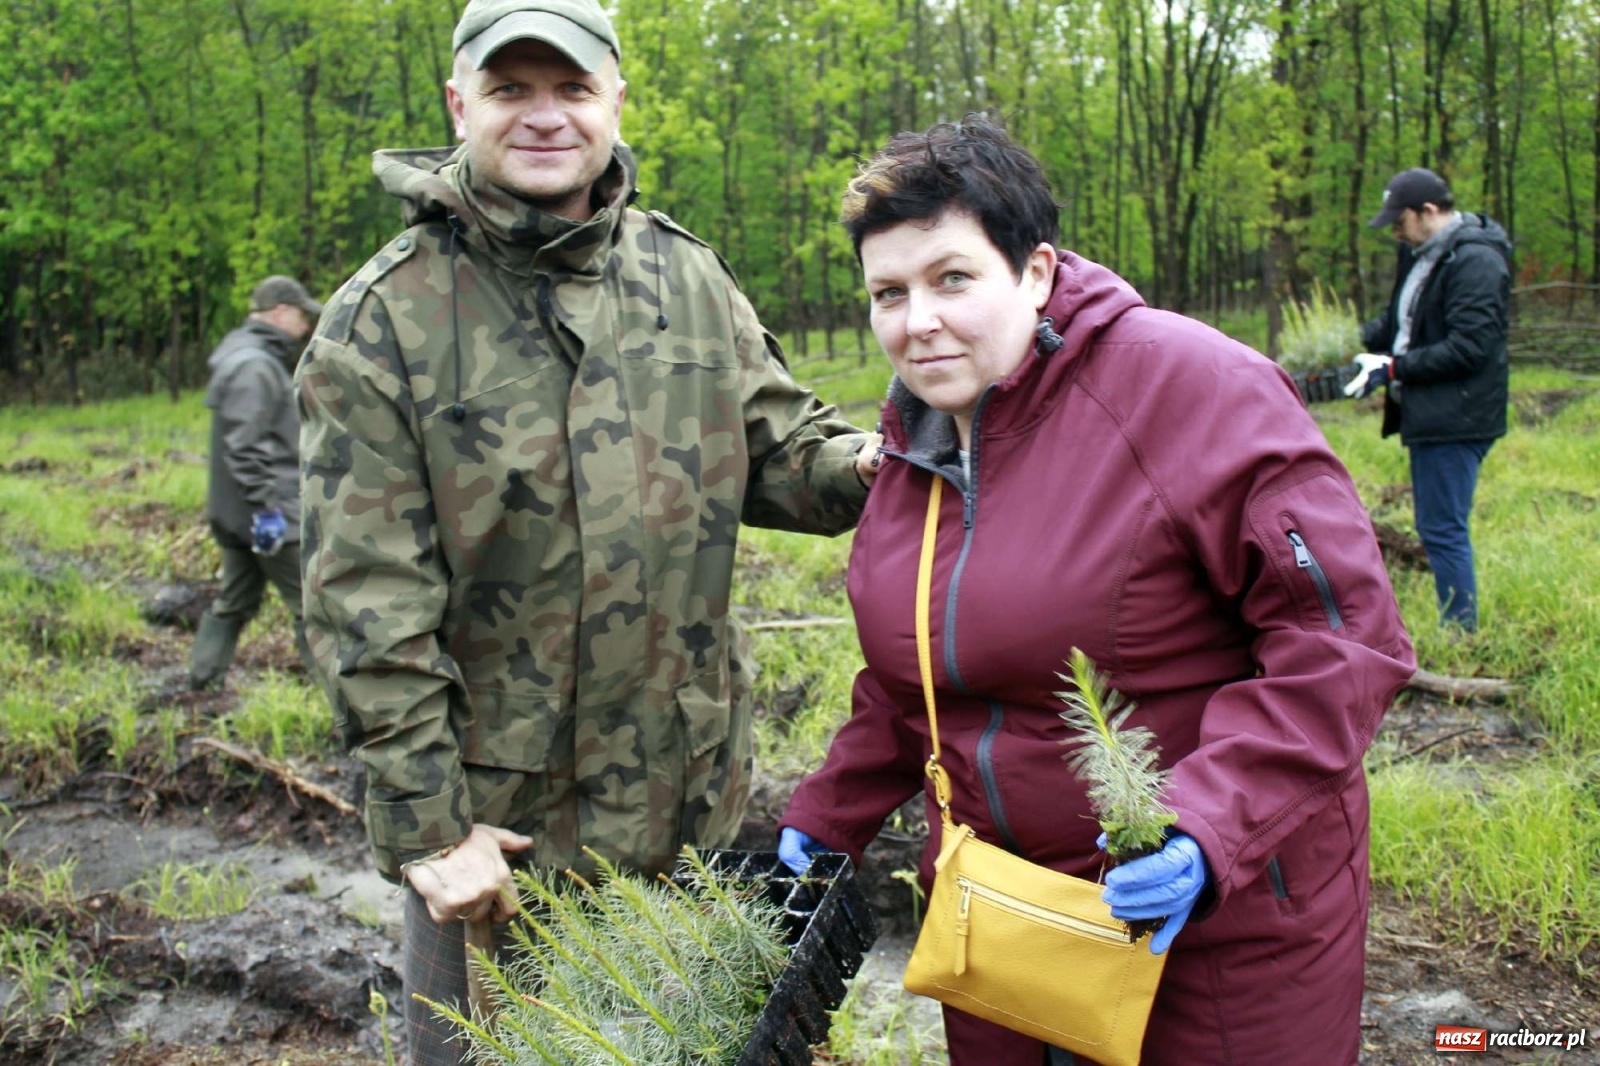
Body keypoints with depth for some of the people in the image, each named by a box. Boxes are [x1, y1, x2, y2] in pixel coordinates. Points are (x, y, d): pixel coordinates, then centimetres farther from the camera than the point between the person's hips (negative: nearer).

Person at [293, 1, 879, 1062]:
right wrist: (426, 822, -13)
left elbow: (776, 444, 9)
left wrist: (861, 464, -16)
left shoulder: (688, 275, 1)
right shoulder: (384, 319, -11)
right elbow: (369, 601, -13)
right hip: (494, 819, -3)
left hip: (690, 798, 4)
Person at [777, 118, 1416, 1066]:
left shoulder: (1187, 383, -18)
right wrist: (827, 821, 12)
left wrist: (1207, 827, -27)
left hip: (1223, 911, -5)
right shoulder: (916, 438, 4)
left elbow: (1343, 630, -20)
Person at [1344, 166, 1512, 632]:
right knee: (1436, 528, 15)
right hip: (1431, 416, 10)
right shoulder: (1422, 254, 13)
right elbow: (1399, 319, 21)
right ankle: (1455, 631, 25)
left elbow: (1469, 348, -22)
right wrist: (1359, 341, 4)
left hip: (1457, 419, -10)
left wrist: (1394, 368, -19)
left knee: (1444, 531, -6)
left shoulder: (1477, 262, -16)